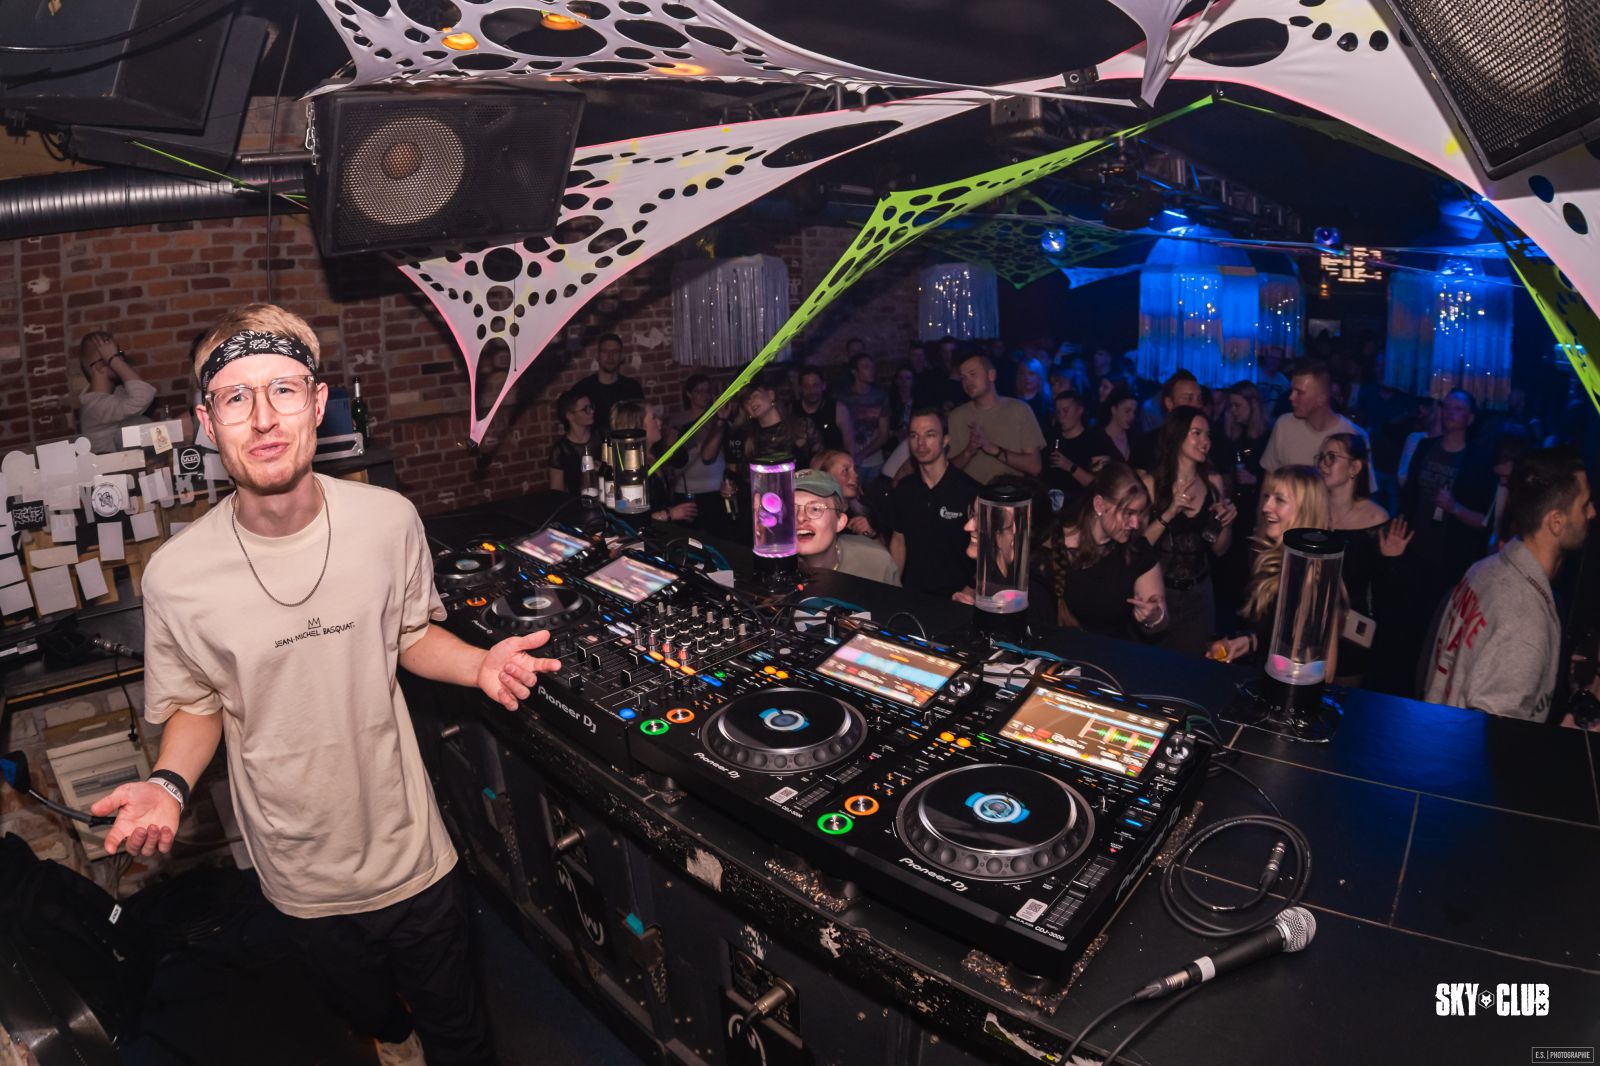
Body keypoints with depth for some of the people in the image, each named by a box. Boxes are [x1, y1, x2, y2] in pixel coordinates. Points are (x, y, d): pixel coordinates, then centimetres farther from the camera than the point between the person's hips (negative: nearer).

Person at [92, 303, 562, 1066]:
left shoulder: (389, 521, -17)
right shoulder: (175, 575, -18)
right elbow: (196, 703, -1)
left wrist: (480, 665, -18)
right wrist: (168, 785, -20)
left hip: (408, 850, -1)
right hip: (301, 874, 1)